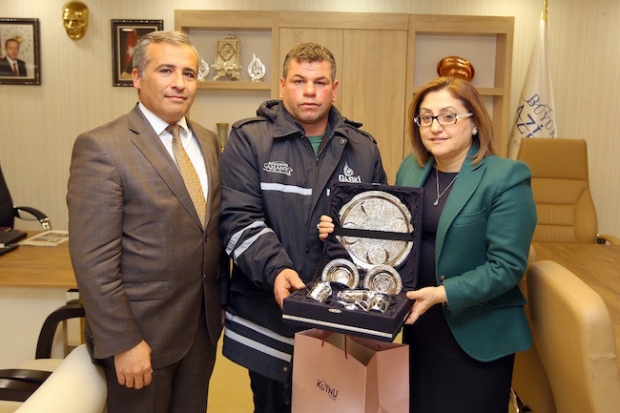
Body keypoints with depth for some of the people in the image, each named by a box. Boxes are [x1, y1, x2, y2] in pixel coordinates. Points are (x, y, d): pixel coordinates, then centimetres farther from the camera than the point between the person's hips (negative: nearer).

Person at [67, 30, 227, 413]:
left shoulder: (208, 141, 6)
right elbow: (93, 260, -17)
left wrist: (224, 298, 11)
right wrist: (123, 343, -17)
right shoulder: (101, 147, -15)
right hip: (143, 332, -6)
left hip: (203, 325, 6)